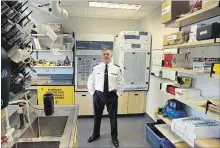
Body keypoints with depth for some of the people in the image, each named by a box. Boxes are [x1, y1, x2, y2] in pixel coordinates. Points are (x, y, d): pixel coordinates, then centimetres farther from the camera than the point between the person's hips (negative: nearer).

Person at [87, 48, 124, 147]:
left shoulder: (116, 69, -3)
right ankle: (96, 134, 43)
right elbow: (90, 82, 5)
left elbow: (121, 83, 4)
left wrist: (117, 94, -2)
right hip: (98, 95, 1)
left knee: (113, 117, 12)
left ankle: (114, 137, 35)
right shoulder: (95, 68, -3)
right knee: (97, 116, 18)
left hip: (112, 95, 0)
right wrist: (93, 93, 0)